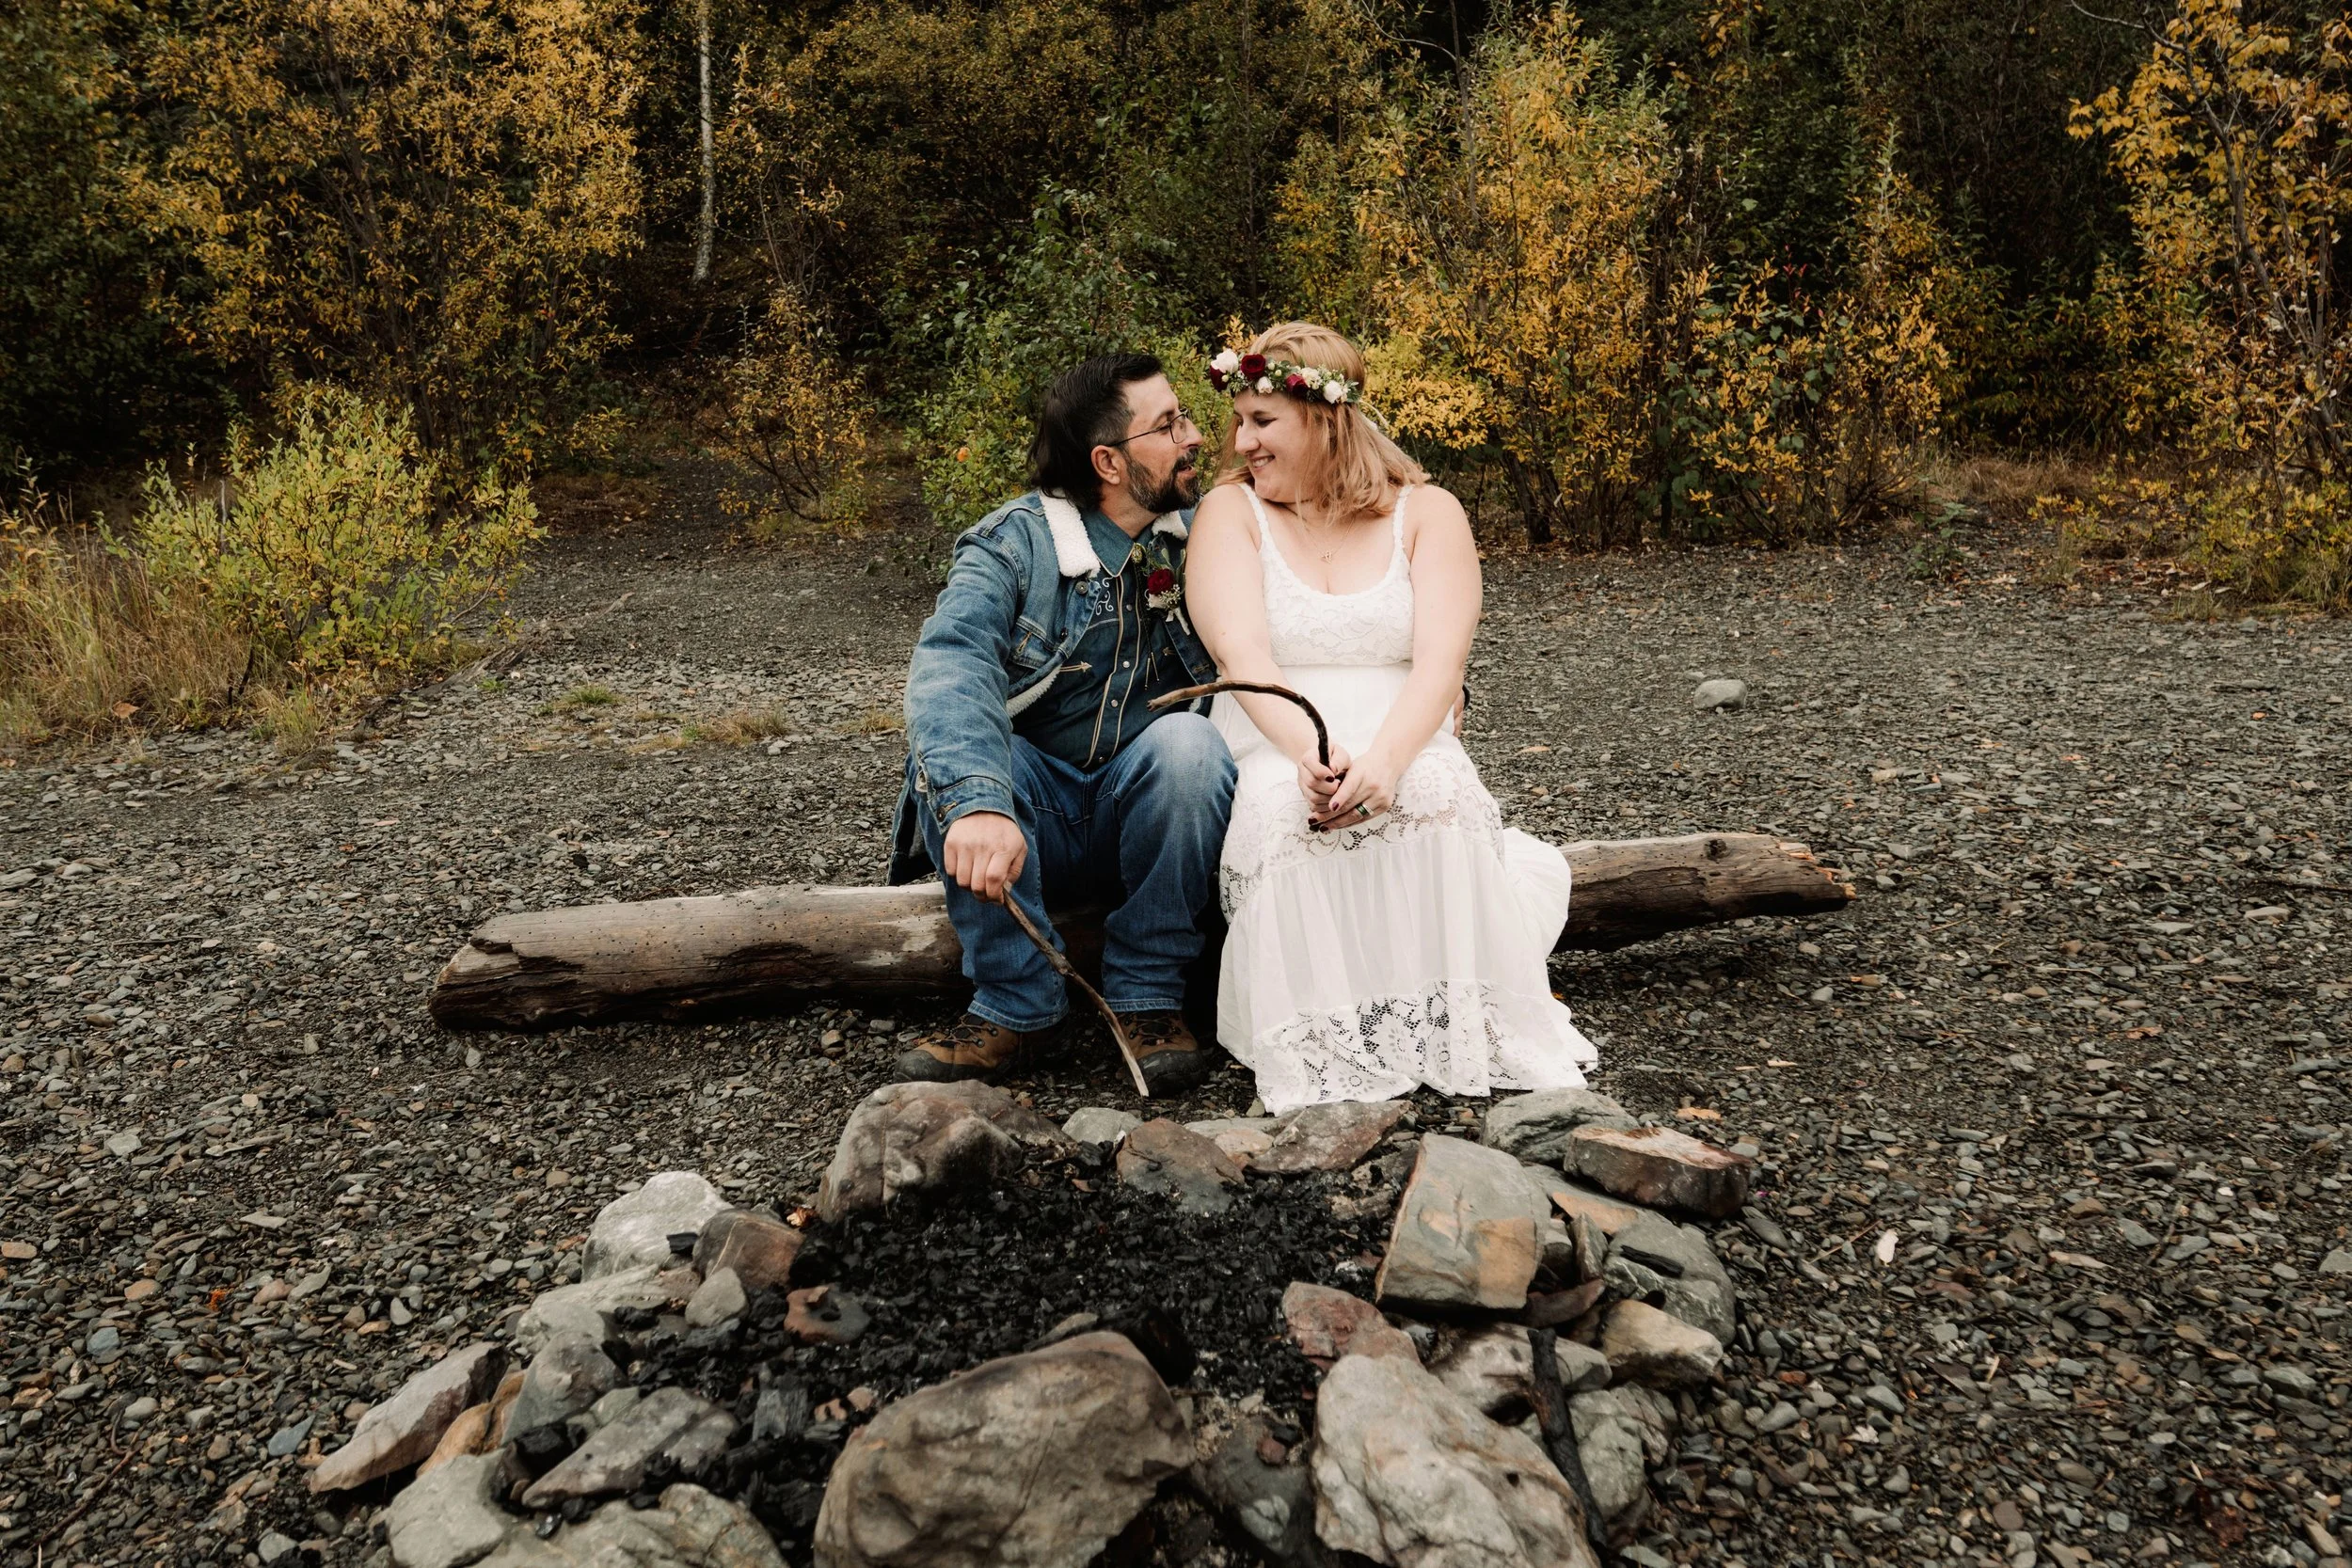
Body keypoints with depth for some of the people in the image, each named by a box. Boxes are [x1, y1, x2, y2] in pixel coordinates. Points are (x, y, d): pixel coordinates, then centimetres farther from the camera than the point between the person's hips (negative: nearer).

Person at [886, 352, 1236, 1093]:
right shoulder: (1013, 544, -11)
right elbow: (952, 662, -29)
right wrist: (976, 802, -49)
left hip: (1151, 821, 2)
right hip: (1035, 815, -1)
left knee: (1187, 739, -29)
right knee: (946, 743, -29)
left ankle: (1148, 996, -17)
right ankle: (1016, 1005, -21)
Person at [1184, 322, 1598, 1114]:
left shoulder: (1426, 513, 8)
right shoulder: (1231, 511, 9)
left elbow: (1440, 662, -7)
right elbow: (1242, 654, -9)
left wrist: (1384, 761, -29)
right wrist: (1310, 751, -30)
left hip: (1409, 761, 1)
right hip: (1273, 760, 0)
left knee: (1438, 803, -34)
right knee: (1285, 815, -35)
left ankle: (1452, 1020, -19)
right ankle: (1326, 1040, -20)